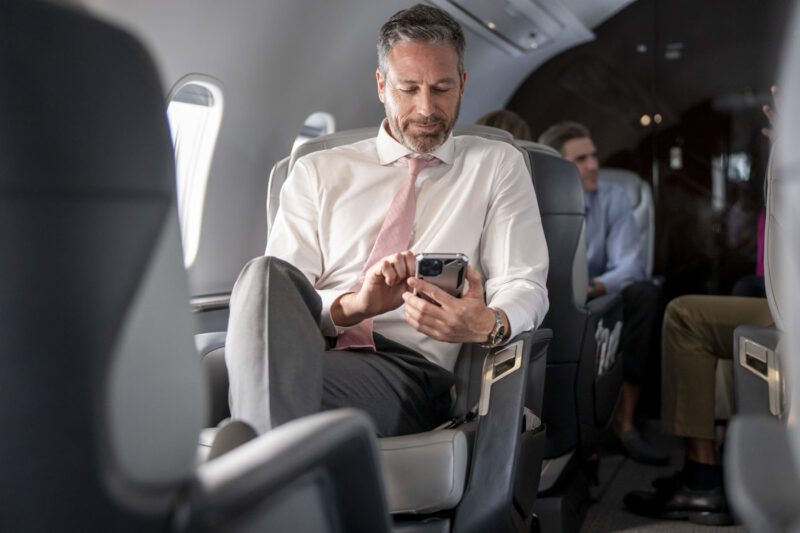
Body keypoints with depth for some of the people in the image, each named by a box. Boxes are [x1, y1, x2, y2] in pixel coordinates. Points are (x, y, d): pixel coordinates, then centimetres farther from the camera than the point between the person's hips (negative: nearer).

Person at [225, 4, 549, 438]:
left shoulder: (498, 166, 18)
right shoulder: (317, 172, 18)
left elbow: (525, 287, 7)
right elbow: (274, 300, 6)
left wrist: (488, 323, -18)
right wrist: (354, 304, -17)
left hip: (411, 366, -3)